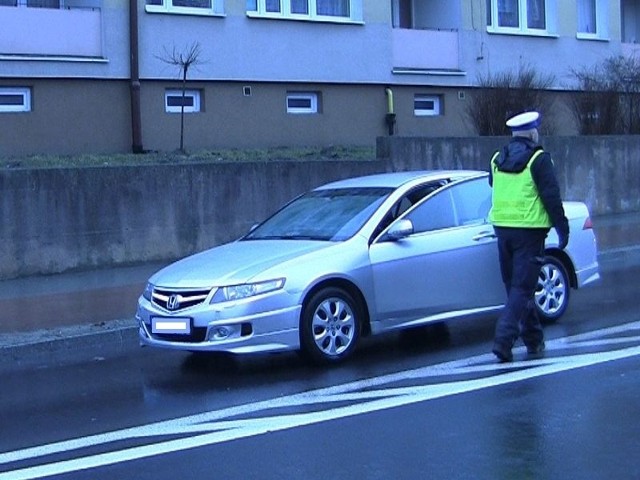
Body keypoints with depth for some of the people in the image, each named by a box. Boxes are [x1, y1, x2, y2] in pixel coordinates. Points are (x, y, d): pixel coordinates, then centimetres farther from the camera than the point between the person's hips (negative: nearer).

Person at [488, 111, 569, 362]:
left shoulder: (498, 159, 10)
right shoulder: (538, 159, -9)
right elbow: (552, 197, -11)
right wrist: (562, 228, -5)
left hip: (502, 228, 6)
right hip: (529, 230, -6)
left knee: (516, 285, 15)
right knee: (522, 288, -5)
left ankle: (534, 339, 25)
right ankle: (503, 339, -17)